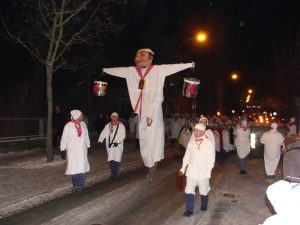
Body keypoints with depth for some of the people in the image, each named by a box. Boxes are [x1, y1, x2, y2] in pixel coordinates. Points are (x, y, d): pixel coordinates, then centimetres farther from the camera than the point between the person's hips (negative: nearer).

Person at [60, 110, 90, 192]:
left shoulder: (83, 124, 2)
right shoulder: (68, 126, -11)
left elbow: (86, 136, 11)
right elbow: (64, 139, -6)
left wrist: (88, 146, 12)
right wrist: (63, 150, -6)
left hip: (82, 150, 3)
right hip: (72, 150, -3)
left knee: (81, 167, 0)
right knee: (74, 167, 1)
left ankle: (80, 185, 7)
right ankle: (76, 184, 15)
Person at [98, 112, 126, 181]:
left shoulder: (121, 125, 0)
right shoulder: (108, 125, 11)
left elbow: (123, 135, -7)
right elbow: (103, 133, 4)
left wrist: (117, 142, -18)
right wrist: (100, 140, -9)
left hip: (118, 145, -3)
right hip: (110, 145, 3)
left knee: (116, 160, -10)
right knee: (111, 160, 2)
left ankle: (114, 175, -1)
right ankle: (113, 174, 14)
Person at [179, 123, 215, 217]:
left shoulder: (208, 143, -9)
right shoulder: (191, 142, 2)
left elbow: (211, 159, -7)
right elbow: (187, 156, 8)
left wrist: (208, 171, -11)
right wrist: (183, 168, 7)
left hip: (203, 172, -2)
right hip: (191, 171, 2)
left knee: (203, 191, 13)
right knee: (188, 191, -2)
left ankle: (204, 205, 39)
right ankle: (189, 210, 11)